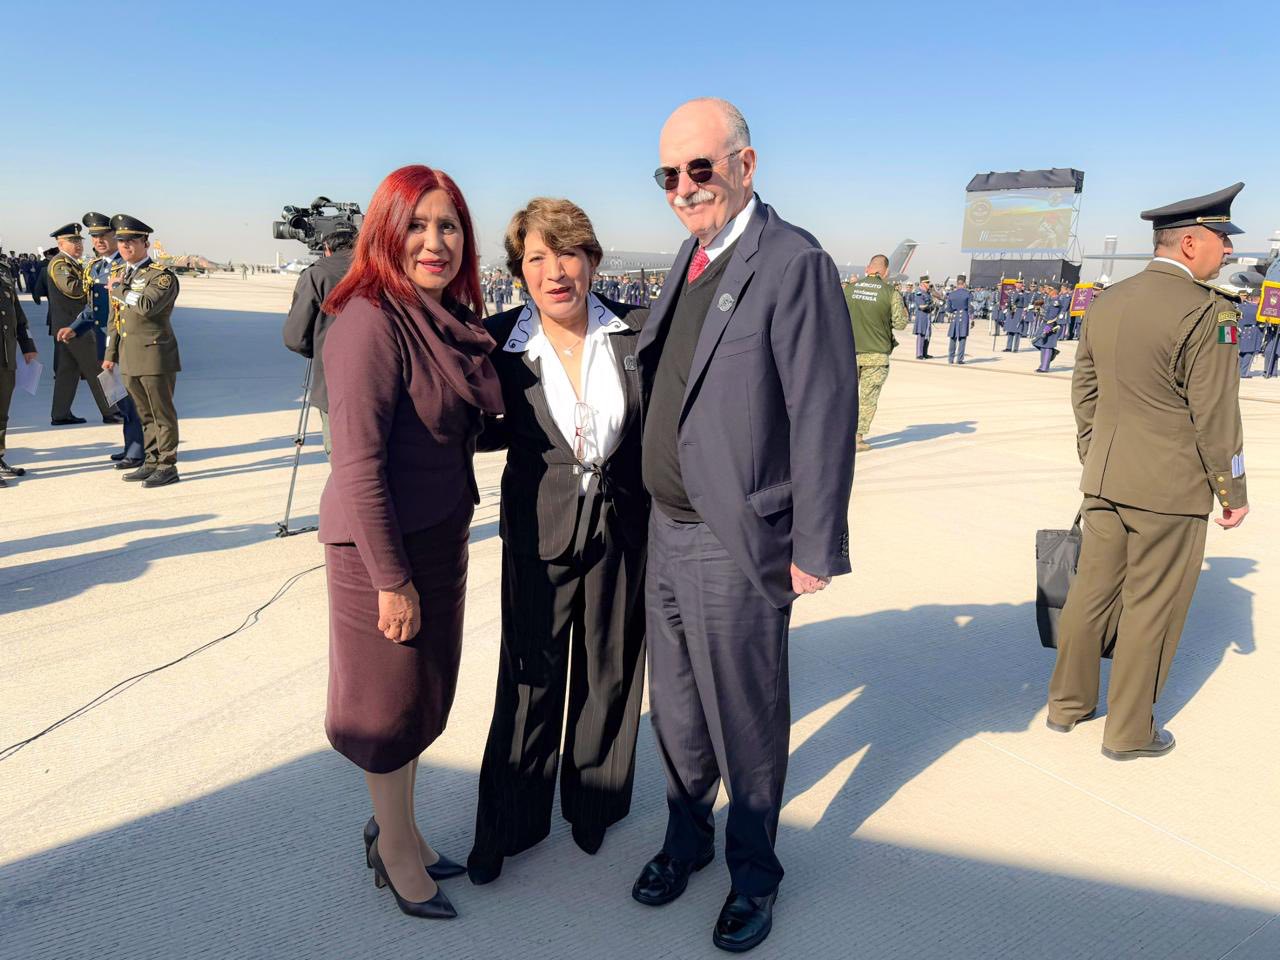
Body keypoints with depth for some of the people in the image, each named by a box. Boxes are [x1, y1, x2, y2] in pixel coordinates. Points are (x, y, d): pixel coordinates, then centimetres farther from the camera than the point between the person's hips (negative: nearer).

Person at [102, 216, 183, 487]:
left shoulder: (162, 275, -9)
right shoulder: (121, 275, 16)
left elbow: (147, 305, -27)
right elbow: (116, 318, 22)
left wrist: (118, 289, -12)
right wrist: (110, 354, 19)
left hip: (155, 356, -8)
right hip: (129, 358, 8)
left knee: (162, 413, -1)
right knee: (145, 414, 13)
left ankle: (167, 466, 5)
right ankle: (151, 462, 21)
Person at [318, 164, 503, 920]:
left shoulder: (453, 321, 6)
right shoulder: (371, 322, -19)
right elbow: (359, 464, -22)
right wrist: (391, 579, -19)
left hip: (442, 536, 8)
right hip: (382, 545, -8)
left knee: (427, 693, 19)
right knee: (393, 702, 10)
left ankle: (397, 830, 40)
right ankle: (397, 853, 32)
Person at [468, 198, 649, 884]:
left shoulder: (636, 332, -7)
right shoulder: (499, 342, -7)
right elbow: (499, 429, 5)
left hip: (623, 526, 1)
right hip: (540, 529, -1)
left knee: (609, 670, 15)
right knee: (532, 677, 7)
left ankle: (594, 802, 39)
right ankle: (507, 825, 28)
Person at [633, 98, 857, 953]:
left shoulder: (794, 263, -15)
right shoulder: (692, 257, 11)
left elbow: (822, 415, -17)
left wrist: (816, 550, -16)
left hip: (738, 543, -7)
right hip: (668, 532, 8)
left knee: (747, 722, 10)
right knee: (676, 708, 21)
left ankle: (753, 872, 34)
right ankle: (686, 838, 44)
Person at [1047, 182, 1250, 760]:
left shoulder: (1106, 303, 6)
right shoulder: (1206, 312, -16)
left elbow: (1084, 391, 13)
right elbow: (1215, 417, -14)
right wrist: (1233, 492, -3)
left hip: (1104, 479, 7)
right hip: (1170, 488, -7)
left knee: (1091, 591, 16)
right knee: (1152, 606, 6)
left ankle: (1067, 703, 29)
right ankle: (1128, 732, 18)